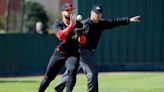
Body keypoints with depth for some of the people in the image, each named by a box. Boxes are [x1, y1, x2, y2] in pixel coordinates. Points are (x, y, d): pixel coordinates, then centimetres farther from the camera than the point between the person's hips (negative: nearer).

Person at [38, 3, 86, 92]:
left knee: (72, 70, -29)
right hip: (59, 54, 0)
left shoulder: (78, 25, -1)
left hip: (73, 54, 0)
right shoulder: (58, 24, -5)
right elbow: (61, 36, -26)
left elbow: (82, 42, -8)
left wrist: (80, 34, -29)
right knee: (49, 75, 5)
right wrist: (71, 26, -33)